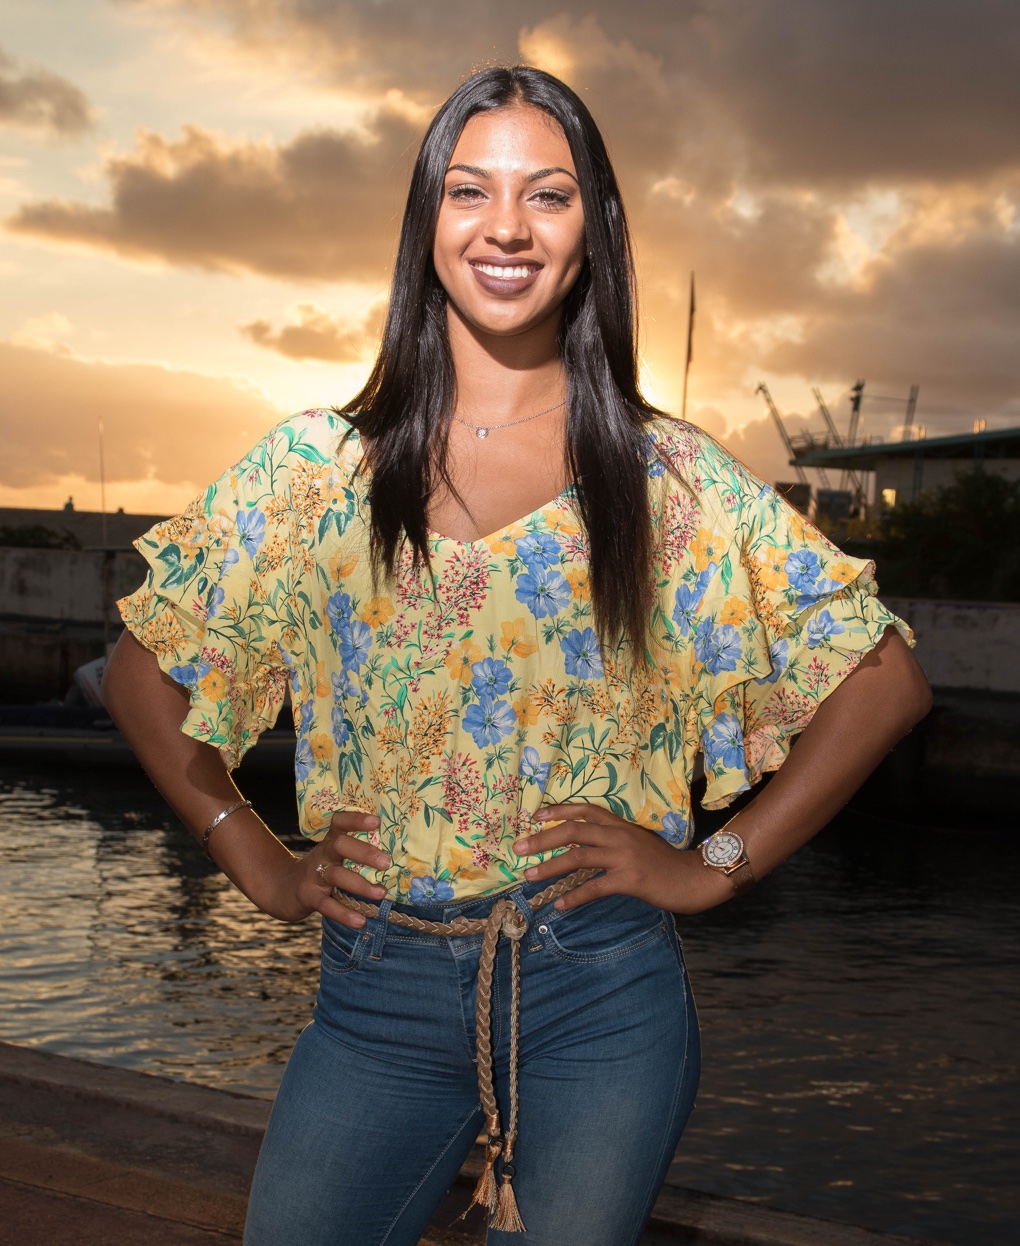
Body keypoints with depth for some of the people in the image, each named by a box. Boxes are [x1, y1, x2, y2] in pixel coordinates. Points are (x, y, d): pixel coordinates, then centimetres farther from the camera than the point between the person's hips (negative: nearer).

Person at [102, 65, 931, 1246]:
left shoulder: (672, 478, -2)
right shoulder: (319, 466, 1)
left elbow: (884, 678, 3)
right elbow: (143, 672, 10)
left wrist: (719, 864, -3)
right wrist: (259, 865, 2)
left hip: (603, 998, -1)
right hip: (375, 1000, 1)